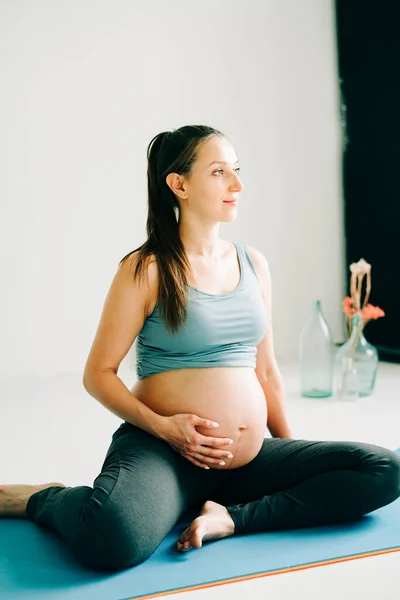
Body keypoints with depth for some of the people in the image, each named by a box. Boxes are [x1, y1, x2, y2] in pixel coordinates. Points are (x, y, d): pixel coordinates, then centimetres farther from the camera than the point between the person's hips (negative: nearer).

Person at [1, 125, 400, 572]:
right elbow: (98, 373, -5)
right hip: (162, 450, -5)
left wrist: (290, 448, 19)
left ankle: (232, 518, -12)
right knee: (114, 539, -37)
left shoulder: (253, 263, 11)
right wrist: (163, 426, -18)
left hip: (249, 459, 6)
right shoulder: (145, 270, -5)